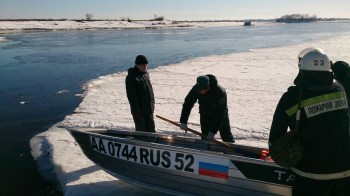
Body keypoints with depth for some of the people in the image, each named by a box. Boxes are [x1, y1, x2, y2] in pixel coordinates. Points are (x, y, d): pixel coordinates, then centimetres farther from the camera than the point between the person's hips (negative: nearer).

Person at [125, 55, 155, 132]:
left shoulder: (146, 74, 10)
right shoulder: (131, 77, -15)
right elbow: (131, 96, -18)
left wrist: (152, 104, 17)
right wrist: (136, 110, -20)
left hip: (149, 109, 7)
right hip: (139, 111, -7)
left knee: (151, 130, 13)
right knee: (141, 131, 4)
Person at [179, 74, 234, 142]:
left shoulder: (220, 92, -34)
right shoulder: (196, 89, -24)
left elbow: (220, 114, -30)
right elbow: (187, 103, -16)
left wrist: (213, 131, -31)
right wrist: (183, 121, -23)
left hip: (221, 116, -3)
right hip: (205, 116, 3)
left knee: (227, 138, 5)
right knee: (205, 138, 4)